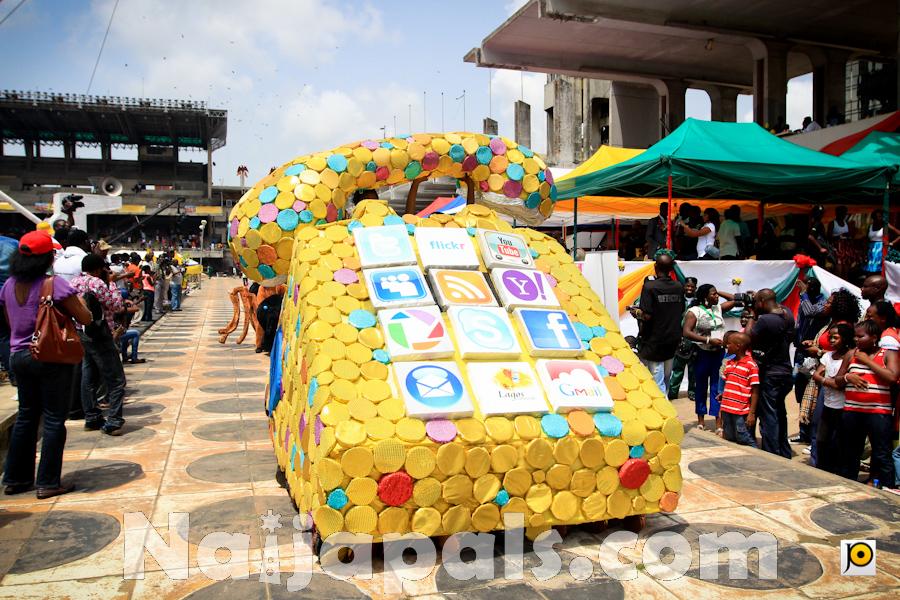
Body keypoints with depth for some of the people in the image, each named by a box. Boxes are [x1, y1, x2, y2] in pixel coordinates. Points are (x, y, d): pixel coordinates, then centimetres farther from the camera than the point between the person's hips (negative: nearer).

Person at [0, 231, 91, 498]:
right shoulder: (54, 284, -16)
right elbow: (85, 318, -12)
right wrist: (80, 303, 7)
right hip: (52, 358, -6)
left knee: (26, 416, 18)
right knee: (54, 419, 3)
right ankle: (48, 482, 8)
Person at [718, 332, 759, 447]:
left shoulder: (751, 365, -11)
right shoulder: (729, 363, 12)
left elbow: (755, 391, -11)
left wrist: (752, 413, -14)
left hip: (742, 412, -7)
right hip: (727, 410, 7)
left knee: (745, 441, -4)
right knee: (729, 440, 14)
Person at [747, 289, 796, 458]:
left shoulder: (764, 320, -23)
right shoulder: (787, 313, 2)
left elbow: (748, 338, -13)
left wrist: (753, 317, -5)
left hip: (770, 376, -8)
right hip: (786, 372, 8)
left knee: (768, 417, -1)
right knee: (780, 415, 20)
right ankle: (784, 454, 30)